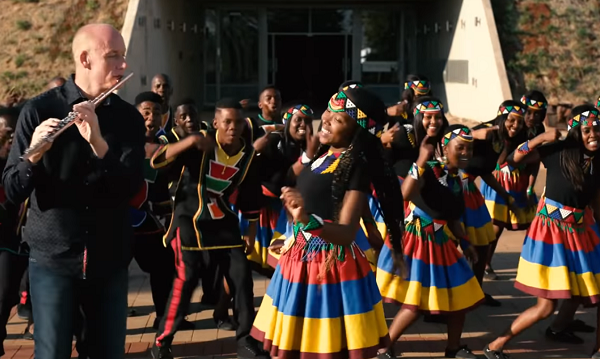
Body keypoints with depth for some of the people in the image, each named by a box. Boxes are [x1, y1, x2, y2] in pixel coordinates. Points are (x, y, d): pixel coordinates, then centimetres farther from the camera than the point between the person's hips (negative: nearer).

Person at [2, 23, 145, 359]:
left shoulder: (129, 117, 2)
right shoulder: (39, 110, -5)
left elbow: (131, 187, -11)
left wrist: (98, 143, -27)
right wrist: (33, 155, -29)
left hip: (110, 261, 3)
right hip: (53, 259, -2)